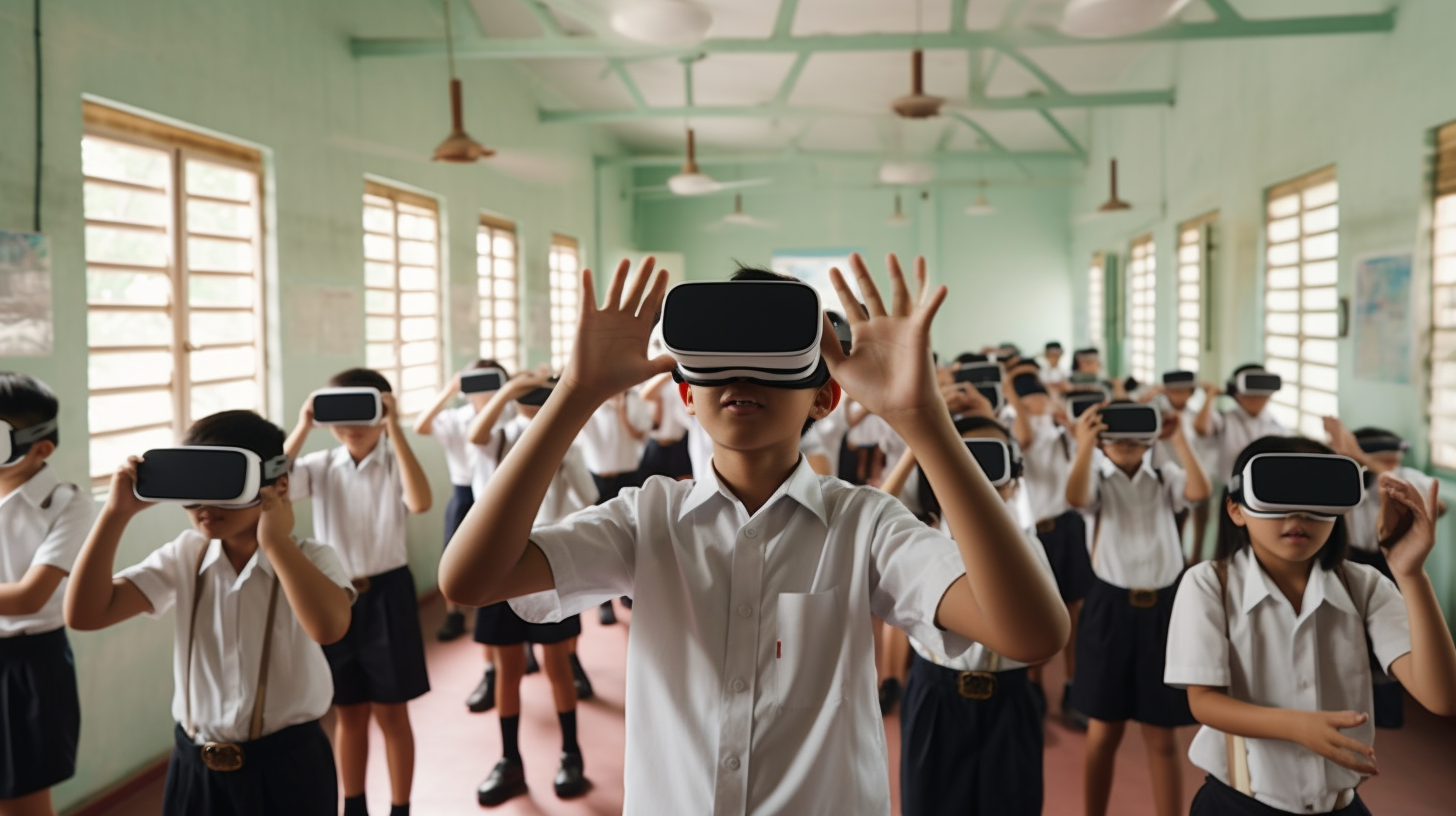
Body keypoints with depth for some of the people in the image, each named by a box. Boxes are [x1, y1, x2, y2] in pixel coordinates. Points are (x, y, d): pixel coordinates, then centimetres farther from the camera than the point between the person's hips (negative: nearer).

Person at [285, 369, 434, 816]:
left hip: (386, 594, -2)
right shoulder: (321, 465, -1)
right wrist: (303, 428, -21)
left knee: (391, 714, 7)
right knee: (349, 714, 15)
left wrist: (395, 428, -30)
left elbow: (420, 503, -28)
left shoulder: (396, 462, -6)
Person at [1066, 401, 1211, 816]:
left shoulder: (1166, 476, 6)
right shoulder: (1098, 478, -1)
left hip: (1162, 608, 1)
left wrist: (1180, 440, -19)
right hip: (1110, 608, -1)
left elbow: (1200, 492, -15)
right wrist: (1084, 446, -35)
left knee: (1161, 736, 8)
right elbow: (1075, 499, -23)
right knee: (1104, 731, 9)